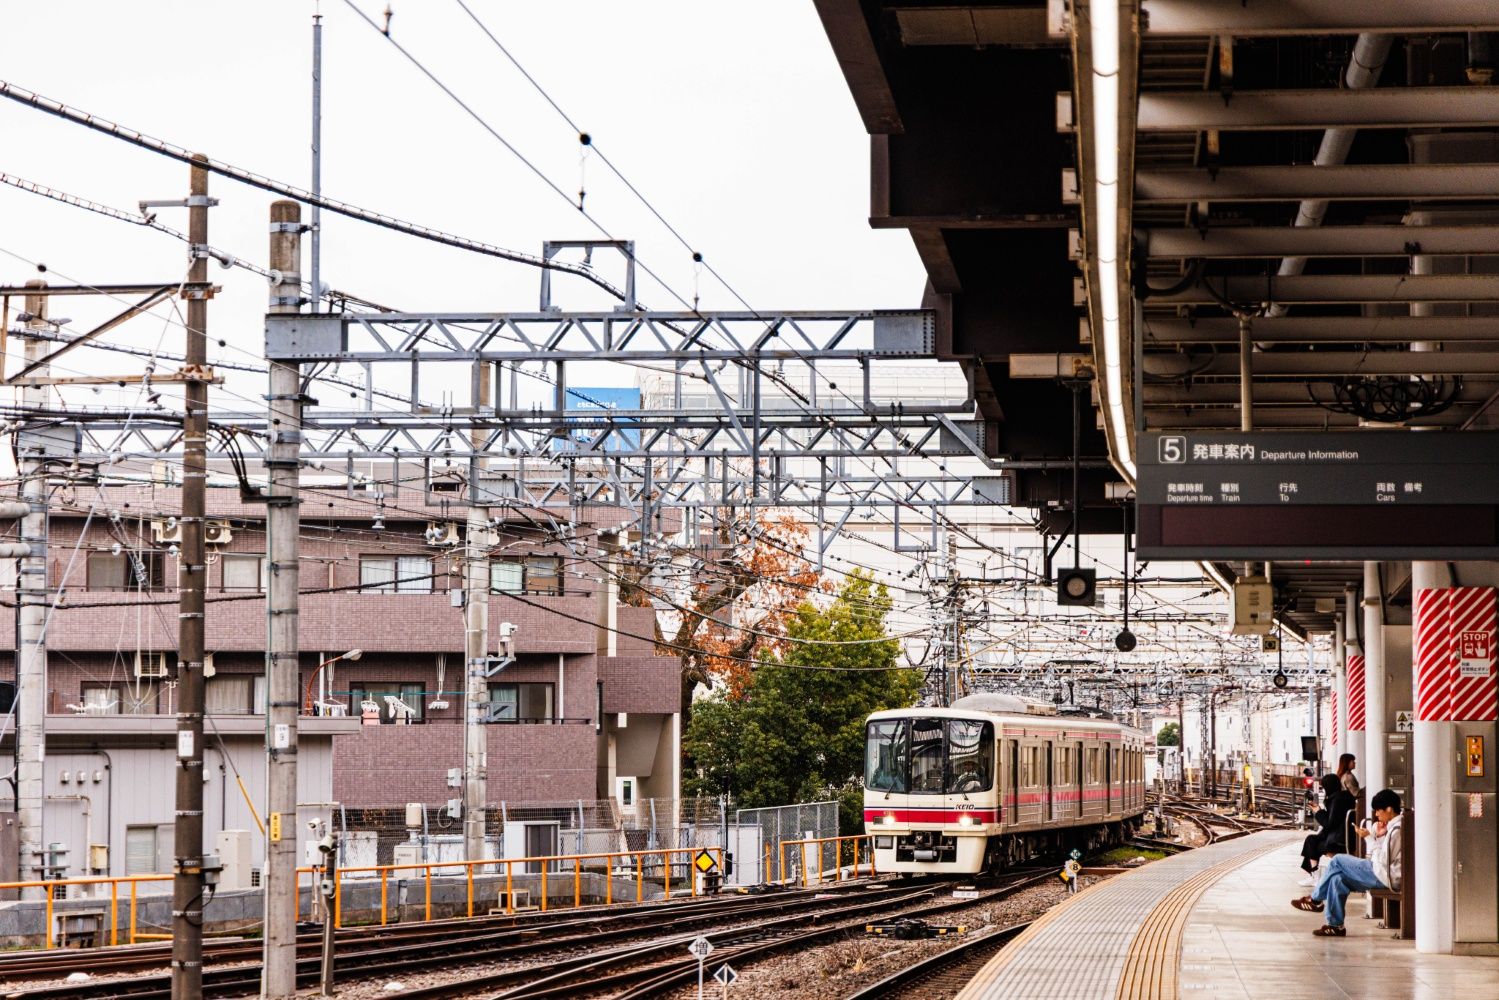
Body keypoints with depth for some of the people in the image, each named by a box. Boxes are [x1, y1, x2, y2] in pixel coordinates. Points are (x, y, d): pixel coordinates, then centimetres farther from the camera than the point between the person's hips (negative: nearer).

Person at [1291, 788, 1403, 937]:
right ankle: (1334, 924, 2)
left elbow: (1383, 861, -19)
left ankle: (1315, 899, 11)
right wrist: (1377, 836, 3)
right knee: (1337, 878, 1)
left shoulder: (1396, 830, -17)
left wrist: (1370, 837, -13)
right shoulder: (1393, 827, 14)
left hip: (1386, 878, -9)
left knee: (1338, 861, -5)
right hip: (1382, 875, 9)